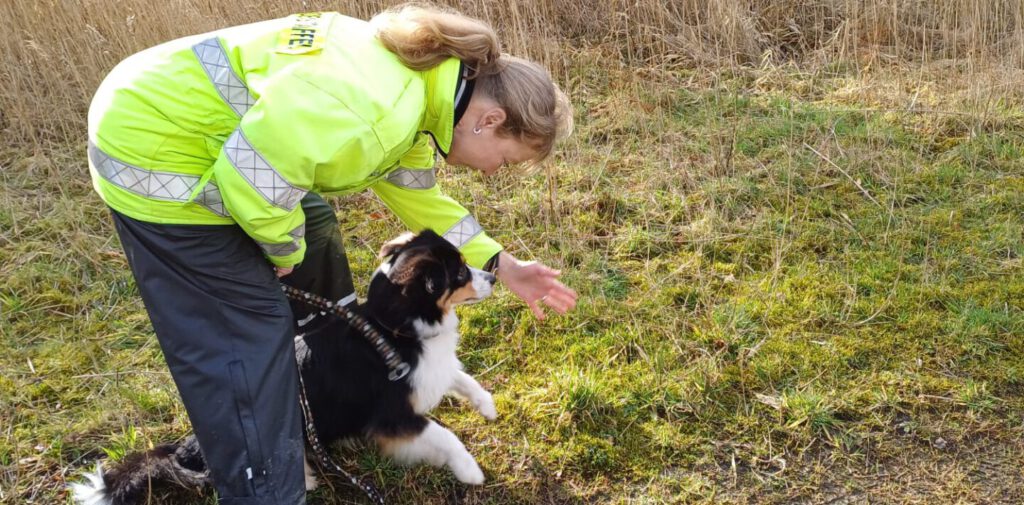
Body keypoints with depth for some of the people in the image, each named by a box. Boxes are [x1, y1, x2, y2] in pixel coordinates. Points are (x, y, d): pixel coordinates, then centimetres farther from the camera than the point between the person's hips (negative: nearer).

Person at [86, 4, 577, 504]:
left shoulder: (422, 83, 2)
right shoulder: (377, 110, -31)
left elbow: (417, 195, 14)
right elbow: (251, 178, -30)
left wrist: (501, 265, 13)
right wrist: (286, 252, -10)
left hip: (207, 134, 10)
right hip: (154, 149, -10)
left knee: (313, 230, 24)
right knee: (244, 336, -8)